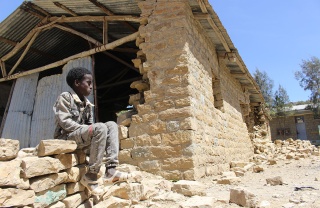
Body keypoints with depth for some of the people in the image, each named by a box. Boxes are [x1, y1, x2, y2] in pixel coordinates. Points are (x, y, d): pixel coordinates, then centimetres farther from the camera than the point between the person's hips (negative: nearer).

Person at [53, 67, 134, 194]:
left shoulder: (87, 104, 16)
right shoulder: (65, 97, -5)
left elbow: (90, 125, 15)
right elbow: (64, 122, -16)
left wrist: (92, 130, -7)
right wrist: (85, 128, -18)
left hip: (82, 136, 8)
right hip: (66, 137, -8)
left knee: (112, 125, -8)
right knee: (100, 128, -31)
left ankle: (111, 170, -21)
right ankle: (91, 176, -24)